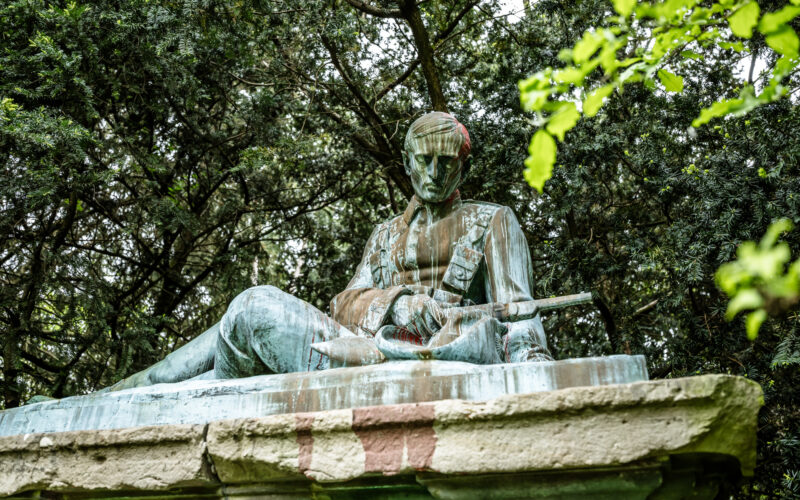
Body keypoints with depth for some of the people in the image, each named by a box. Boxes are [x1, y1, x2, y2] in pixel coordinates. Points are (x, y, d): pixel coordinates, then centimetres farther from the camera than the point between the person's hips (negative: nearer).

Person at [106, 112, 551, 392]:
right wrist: (396, 302, -14)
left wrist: (533, 362, -20)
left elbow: (515, 304, 2)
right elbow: (347, 304, 10)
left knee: (257, 306, -19)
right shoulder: (388, 234, 26)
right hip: (365, 348, 5)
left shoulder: (492, 221, 16)